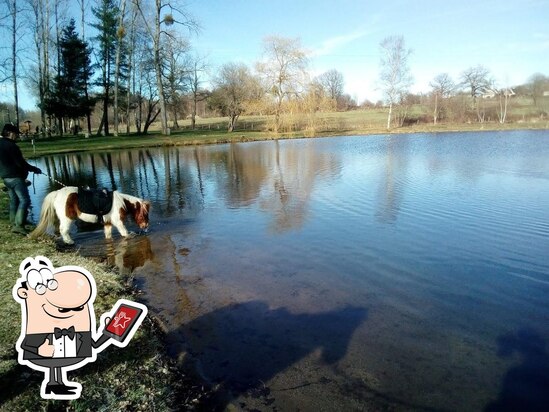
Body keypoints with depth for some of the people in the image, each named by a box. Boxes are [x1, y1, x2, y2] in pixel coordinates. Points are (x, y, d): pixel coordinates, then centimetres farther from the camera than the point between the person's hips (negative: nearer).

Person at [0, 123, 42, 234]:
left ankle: (14, 222, 23)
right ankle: (18, 225, -15)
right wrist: (34, 169, -6)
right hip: (15, 177, -10)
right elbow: (20, 163, -18)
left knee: (14, 200, 17)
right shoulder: (11, 145, -17)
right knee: (25, 200, -10)